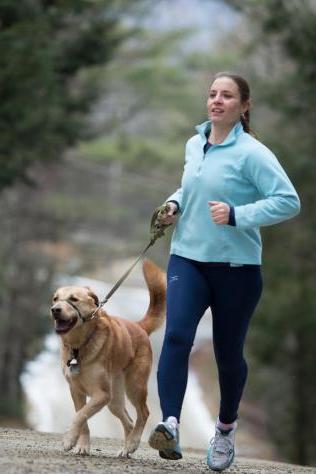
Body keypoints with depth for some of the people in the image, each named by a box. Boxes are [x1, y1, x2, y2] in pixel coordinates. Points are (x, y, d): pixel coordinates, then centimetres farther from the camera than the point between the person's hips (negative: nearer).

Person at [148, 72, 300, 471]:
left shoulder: (251, 153, -12)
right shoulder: (193, 145, 9)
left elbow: (289, 201, -18)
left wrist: (237, 215, -27)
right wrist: (174, 205, 7)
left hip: (236, 265, -4)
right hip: (188, 258, 4)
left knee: (228, 352, 8)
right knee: (176, 335, -19)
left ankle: (226, 427, 33)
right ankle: (170, 426, -29)